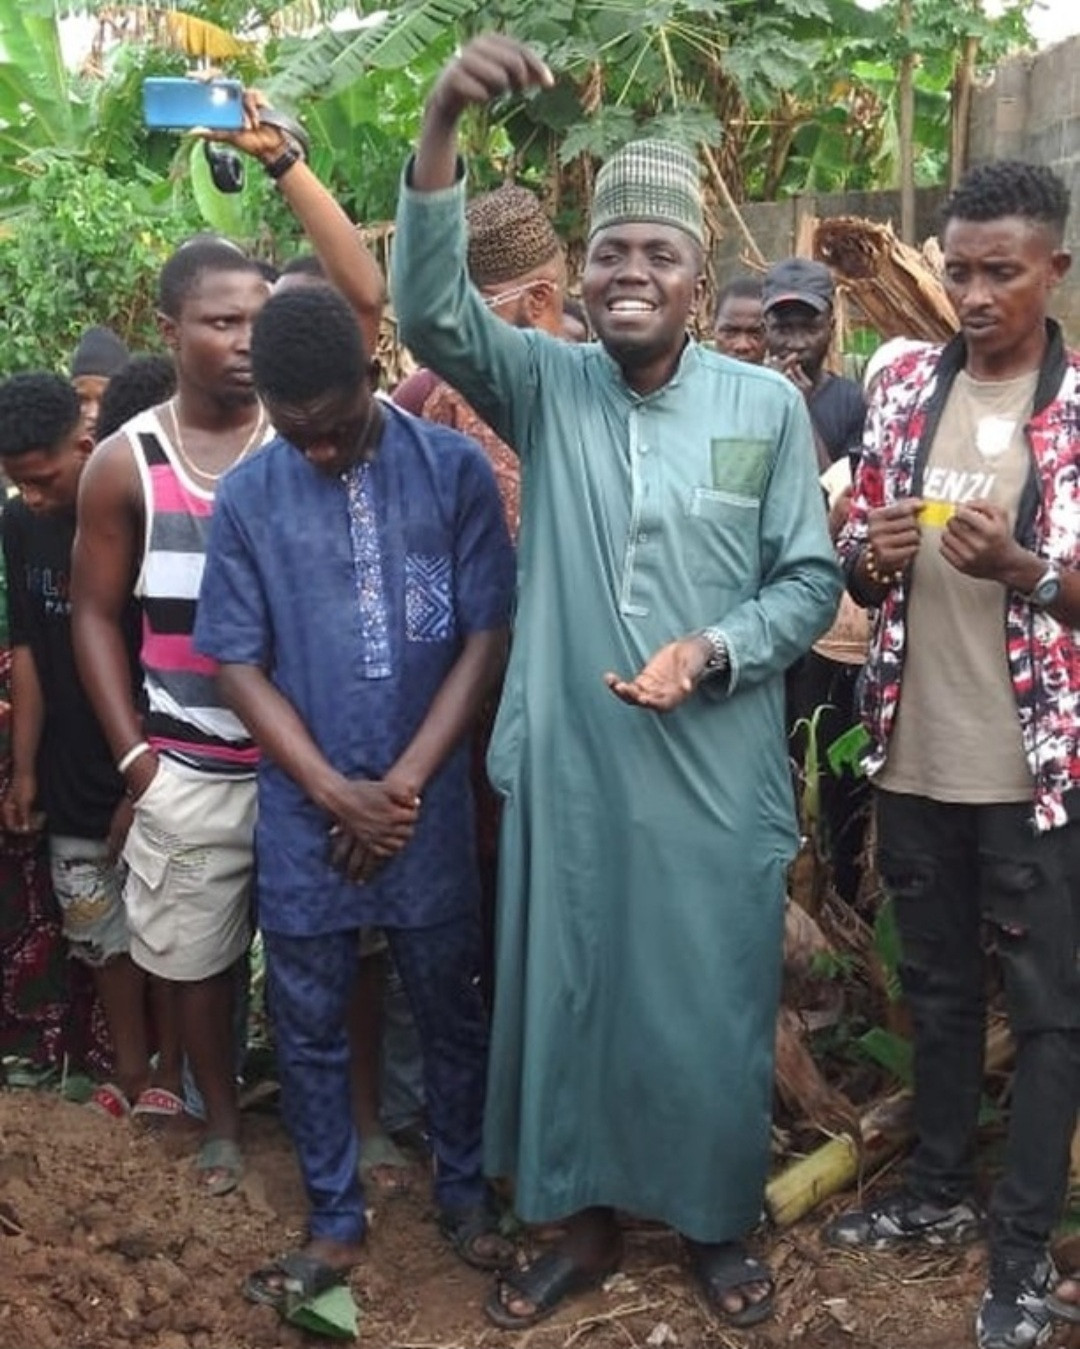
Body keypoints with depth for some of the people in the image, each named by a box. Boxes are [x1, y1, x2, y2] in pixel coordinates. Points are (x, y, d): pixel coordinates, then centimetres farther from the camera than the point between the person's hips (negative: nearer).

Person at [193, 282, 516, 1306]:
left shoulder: (453, 469, -7)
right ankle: (334, 1223, 28)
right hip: (303, 813, 1)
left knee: (449, 1009, 13)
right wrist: (336, 793, -10)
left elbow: (487, 638, -6)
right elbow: (238, 663, -2)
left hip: (429, 805, -1)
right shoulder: (247, 495, -4)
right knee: (308, 1025, 11)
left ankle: (463, 1191, 34)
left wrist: (404, 785, -10)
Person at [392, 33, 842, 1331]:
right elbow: (430, 314, -18)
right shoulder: (545, 385, 0)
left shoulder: (767, 406, -1)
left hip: (717, 778, 0)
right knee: (564, 996, 13)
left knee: (710, 1008, 12)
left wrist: (713, 651, -17)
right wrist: (442, 126, -31)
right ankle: (585, 1217, 35)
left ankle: (716, 1221, 36)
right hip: (567, 770, 1)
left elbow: (811, 579, 1)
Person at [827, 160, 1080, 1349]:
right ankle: (940, 1188, 35)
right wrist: (871, 556, -12)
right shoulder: (904, 388, 6)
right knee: (936, 983, 18)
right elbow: (853, 566, 10)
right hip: (913, 752, 4)